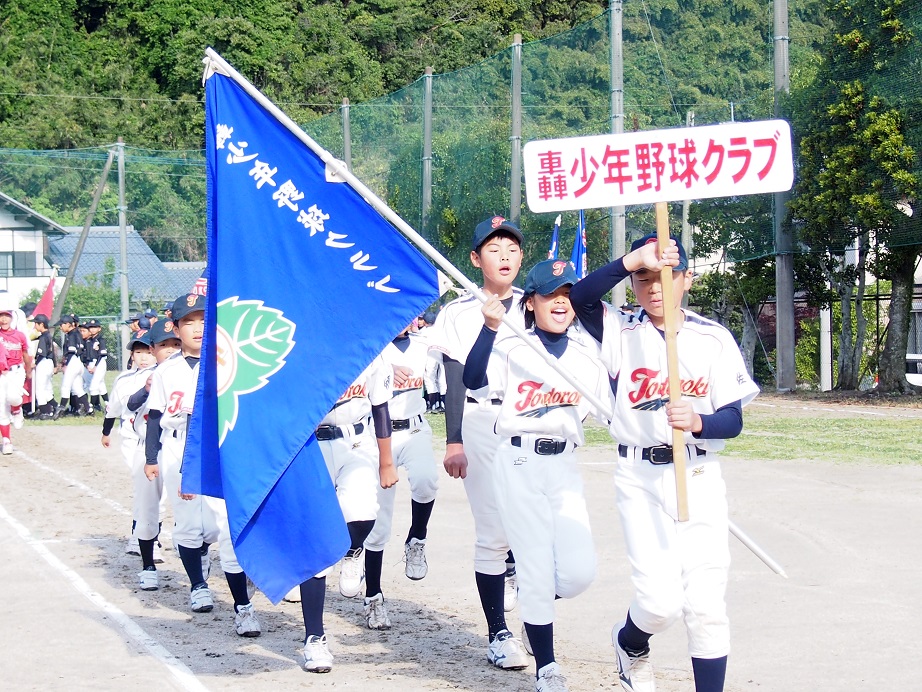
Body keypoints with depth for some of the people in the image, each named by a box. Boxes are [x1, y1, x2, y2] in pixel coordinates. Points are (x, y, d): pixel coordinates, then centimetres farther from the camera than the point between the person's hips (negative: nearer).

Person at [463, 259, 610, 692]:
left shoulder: (587, 355, 9)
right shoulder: (511, 348, -3)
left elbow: (611, 411, 12)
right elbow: (474, 382, -21)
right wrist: (490, 327, -32)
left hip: (564, 466, 3)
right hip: (518, 464, -3)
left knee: (578, 572, -8)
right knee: (535, 570, -1)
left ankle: (533, 602, 27)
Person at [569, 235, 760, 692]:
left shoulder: (714, 339, 2)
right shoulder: (620, 333, 1)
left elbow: (733, 420, -2)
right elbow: (579, 298, -20)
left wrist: (697, 422, -24)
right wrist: (631, 260, -32)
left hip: (699, 478, 1)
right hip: (640, 479, -1)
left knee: (706, 603, -1)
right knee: (659, 599, -10)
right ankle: (630, 645, 24)